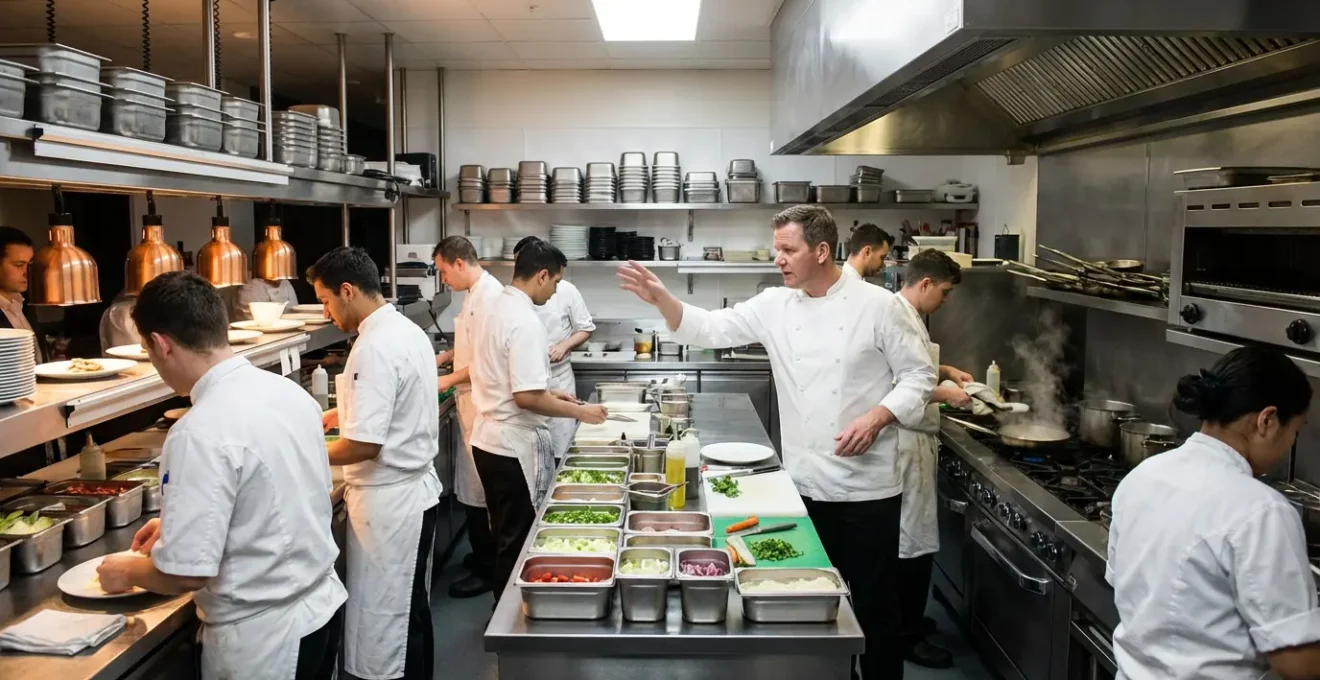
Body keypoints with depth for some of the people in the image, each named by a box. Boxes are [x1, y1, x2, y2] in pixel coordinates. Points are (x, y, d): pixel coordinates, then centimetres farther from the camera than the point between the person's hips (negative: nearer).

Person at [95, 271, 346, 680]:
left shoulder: (200, 434, -25)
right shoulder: (290, 392, -2)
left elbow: (187, 572, -21)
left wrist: (128, 572, -1)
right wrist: (180, 521, 17)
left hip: (263, 638, -7)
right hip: (322, 606, 7)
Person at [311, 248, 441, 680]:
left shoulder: (375, 347, -22)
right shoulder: (407, 331, 8)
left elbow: (364, 445, -24)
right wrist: (344, 413, 17)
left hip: (389, 502, -10)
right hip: (414, 491, 10)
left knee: (385, 622, 3)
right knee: (409, 613, 20)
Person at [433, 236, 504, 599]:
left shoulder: (488, 296, -20)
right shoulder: (477, 292, 12)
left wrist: (448, 380, -12)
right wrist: (442, 358, 14)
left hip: (482, 406, -10)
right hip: (473, 405, 10)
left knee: (477, 490, -1)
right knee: (476, 486, 18)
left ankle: (486, 569, 9)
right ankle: (484, 555, 31)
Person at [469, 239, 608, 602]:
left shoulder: (494, 309, 8)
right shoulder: (525, 322, -22)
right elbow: (526, 397, -25)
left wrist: (548, 393, 18)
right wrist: (580, 412, -14)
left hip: (488, 440, 10)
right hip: (515, 447, -10)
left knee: (506, 535, 20)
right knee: (518, 540, 5)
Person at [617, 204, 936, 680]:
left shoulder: (876, 304, -7)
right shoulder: (774, 306, 3)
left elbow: (918, 377, -4)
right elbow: (711, 328, -2)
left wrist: (876, 419, -19)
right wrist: (661, 297, -17)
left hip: (867, 485, -3)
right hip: (805, 482, 4)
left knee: (874, 601, 7)